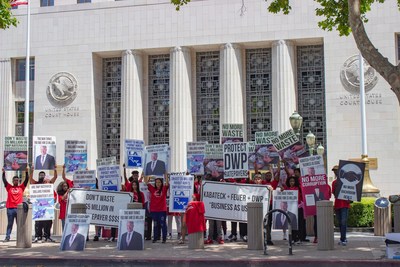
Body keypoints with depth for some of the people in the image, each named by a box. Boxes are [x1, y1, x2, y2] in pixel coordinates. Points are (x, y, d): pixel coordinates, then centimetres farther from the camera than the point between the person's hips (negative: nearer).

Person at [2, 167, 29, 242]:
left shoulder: (21, 187, 8)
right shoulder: (9, 187, 9)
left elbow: (27, 180, 3)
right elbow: (4, 180, 2)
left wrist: (26, 172, -6)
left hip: (18, 208, 0)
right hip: (10, 208, 0)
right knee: (9, 224, 6)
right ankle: (7, 237, 9)